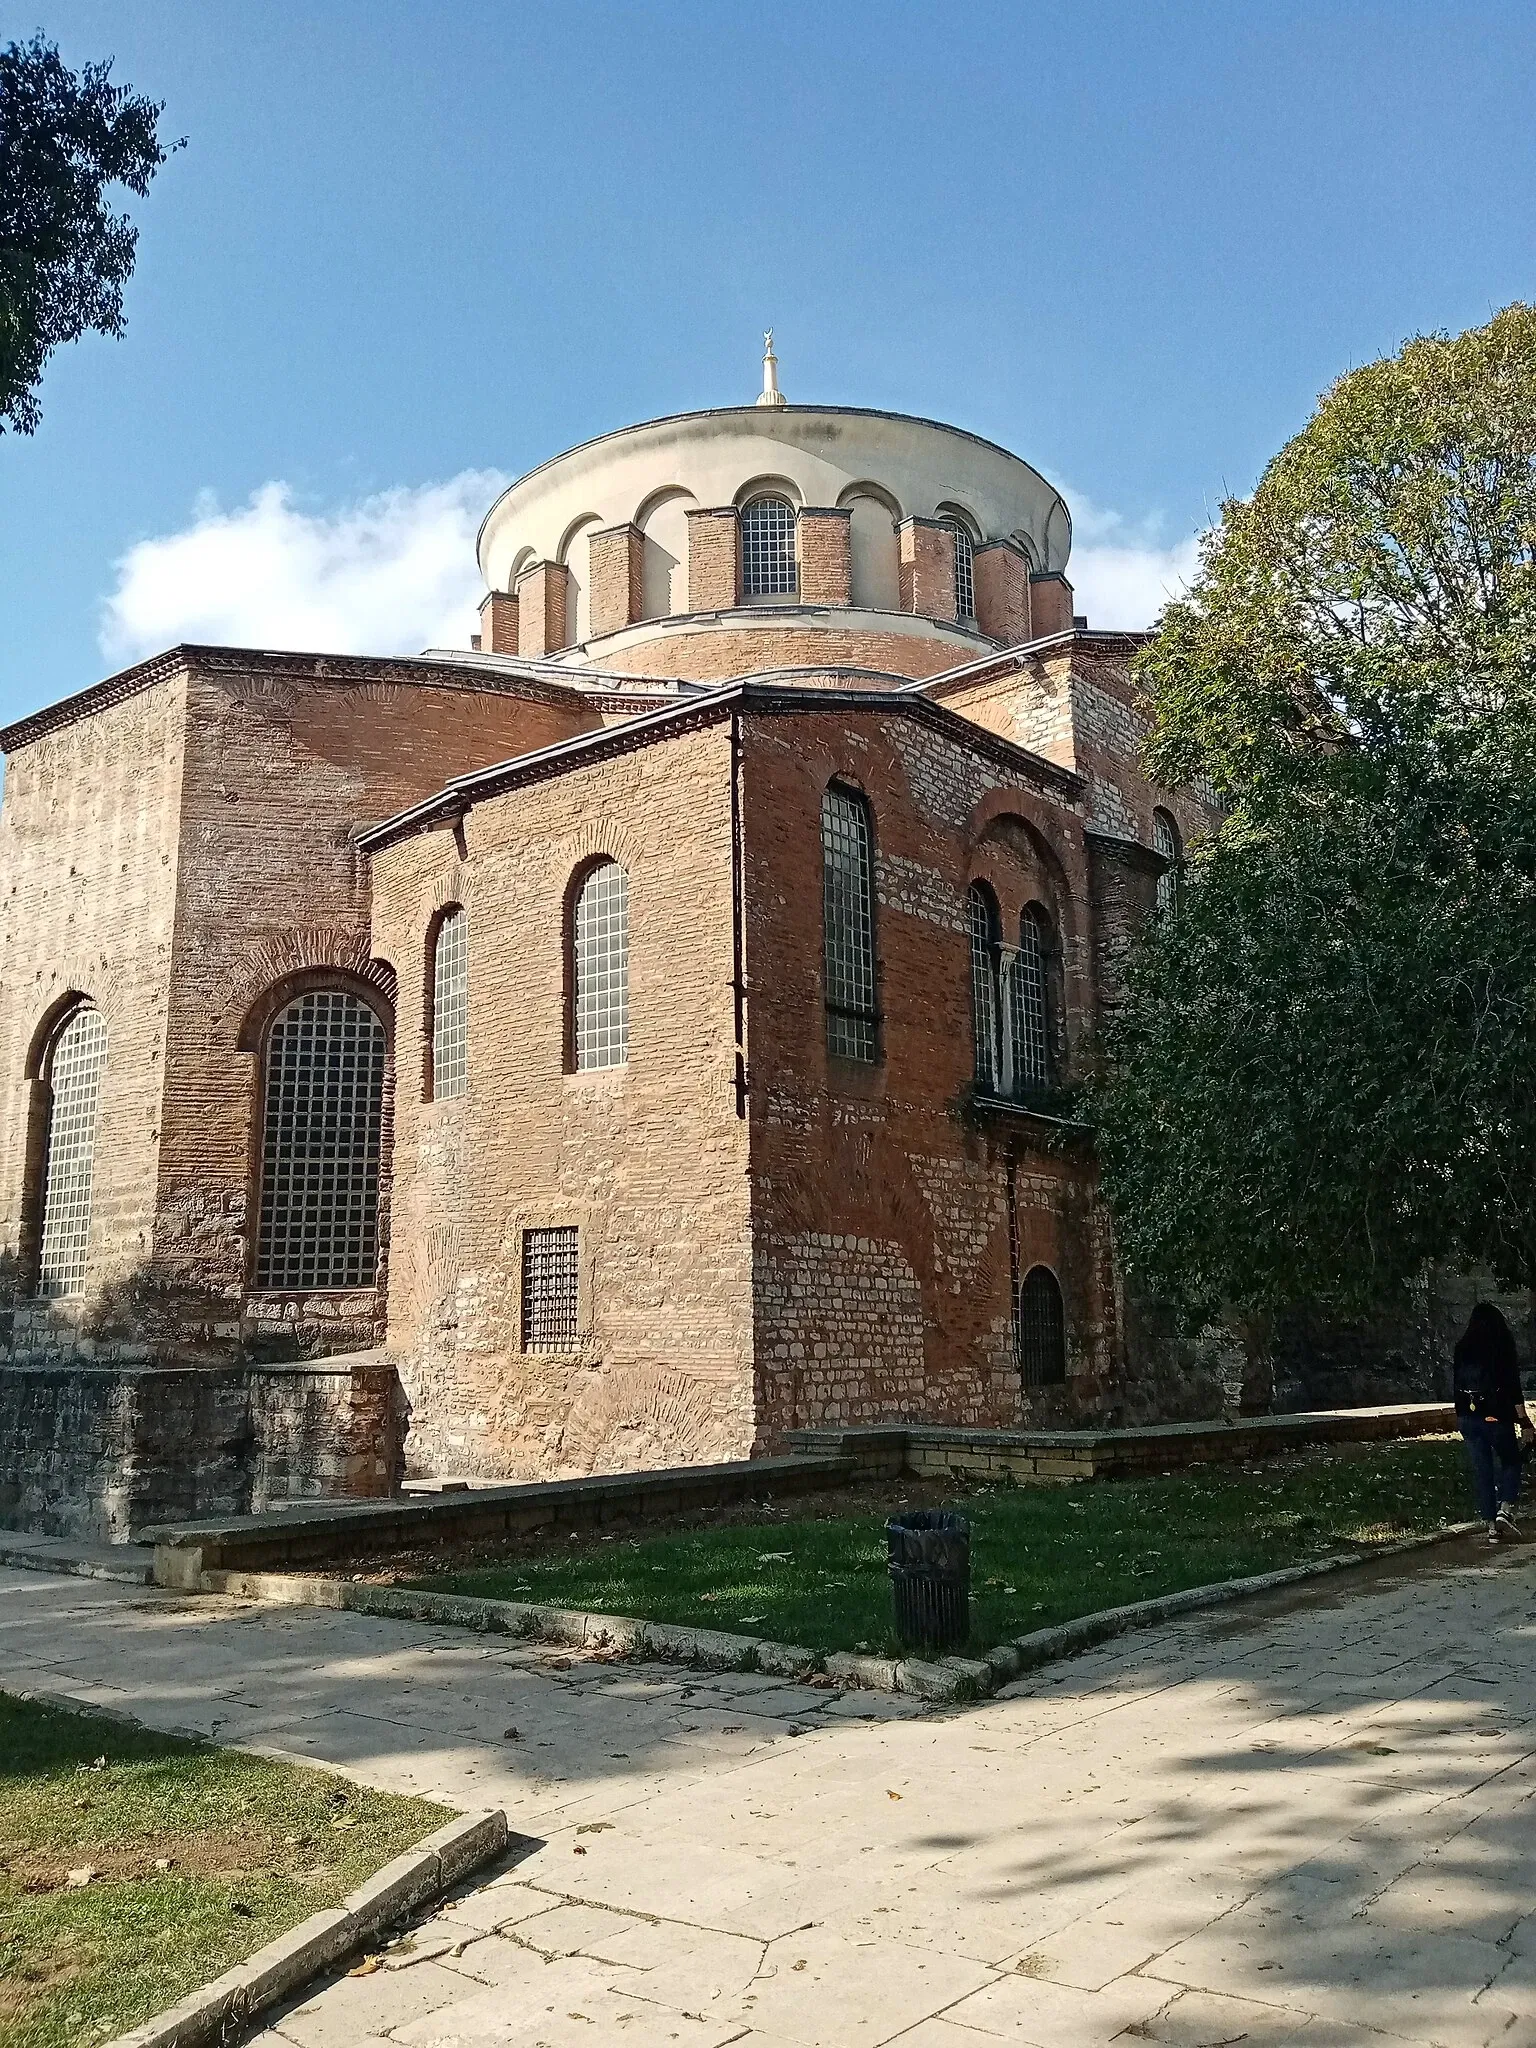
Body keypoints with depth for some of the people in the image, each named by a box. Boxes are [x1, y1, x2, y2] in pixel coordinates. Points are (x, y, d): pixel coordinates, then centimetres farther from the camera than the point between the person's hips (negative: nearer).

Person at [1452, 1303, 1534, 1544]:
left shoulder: (1462, 1348, 5)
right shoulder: (1502, 1346, -7)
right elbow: (1513, 1387, -11)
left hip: (1468, 1416, 3)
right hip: (1497, 1415, -3)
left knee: (1481, 1470, 9)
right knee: (1510, 1461, 15)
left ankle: (1491, 1524, 10)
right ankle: (1505, 1509, -5)